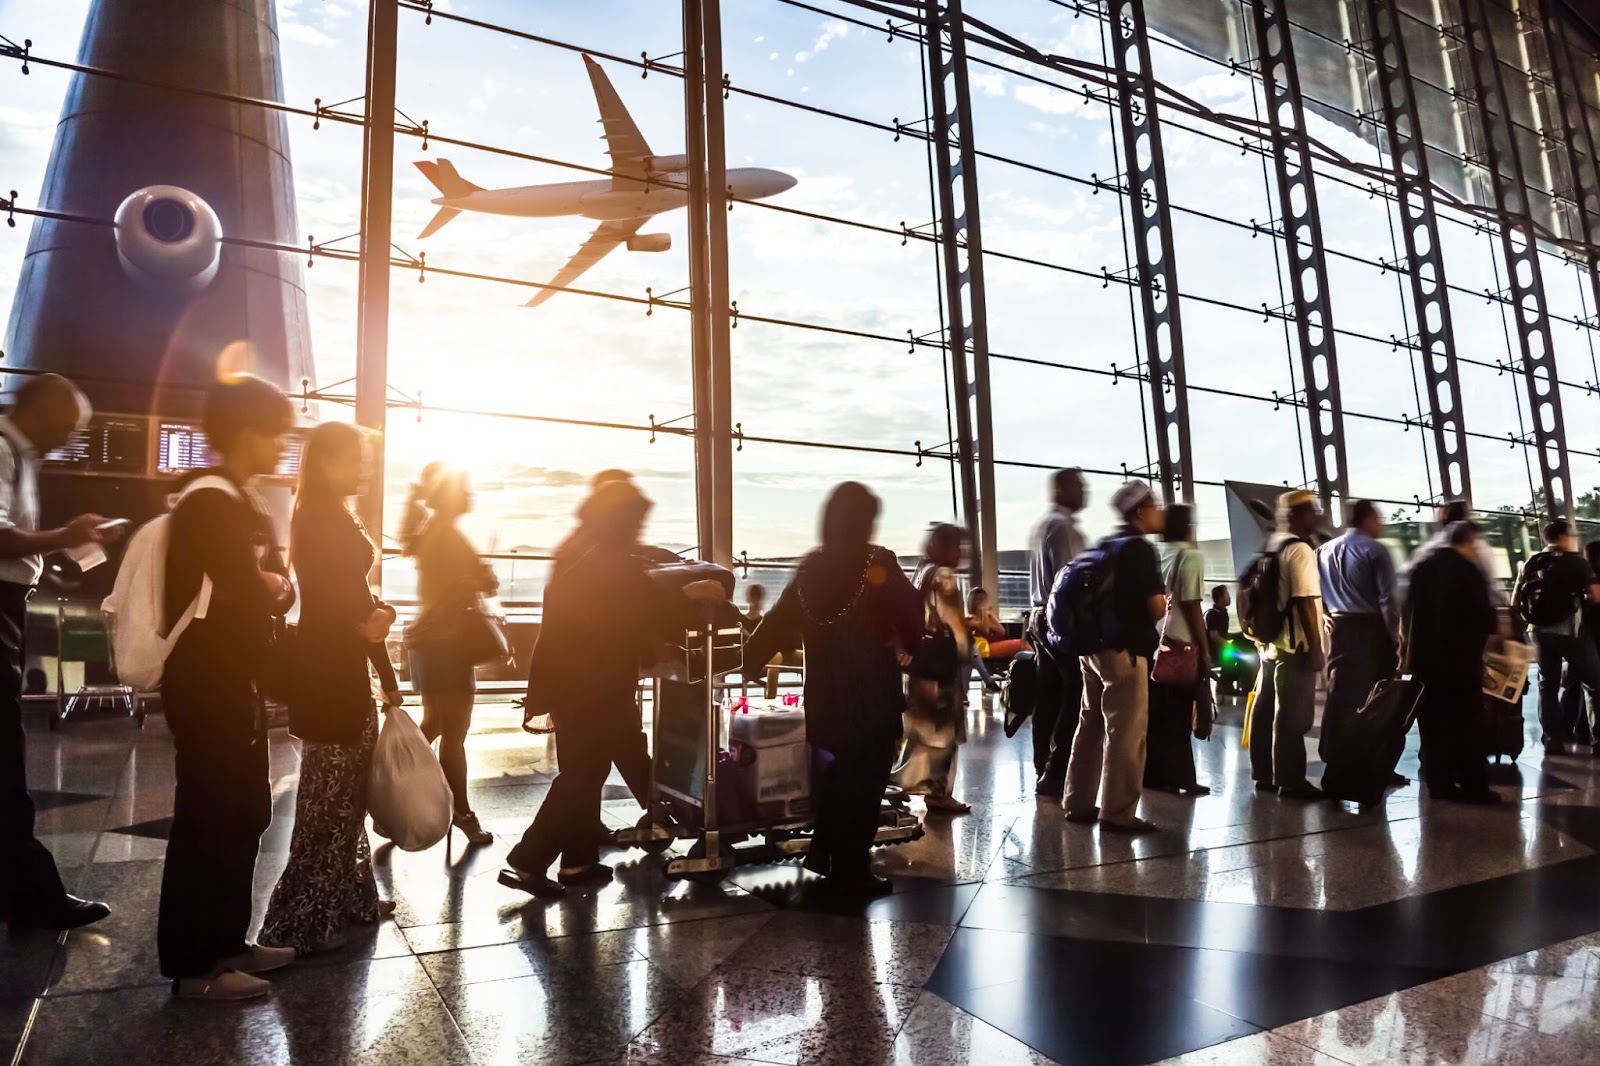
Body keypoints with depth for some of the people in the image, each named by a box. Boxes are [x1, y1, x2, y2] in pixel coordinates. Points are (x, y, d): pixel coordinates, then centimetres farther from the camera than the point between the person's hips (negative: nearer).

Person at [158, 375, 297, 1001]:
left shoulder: (241, 505, 15)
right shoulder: (210, 504, -15)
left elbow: (276, 588, 11)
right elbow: (245, 597, -22)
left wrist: (274, 586, -9)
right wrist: (271, 587, -3)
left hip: (235, 681, 10)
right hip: (207, 685, -10)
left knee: (243, 813, 14)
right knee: (207, 818, -1)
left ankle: (226, 942, 26)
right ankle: (192, 965, 11)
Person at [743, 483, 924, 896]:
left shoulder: (812, 566, 3)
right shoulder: (878, 563, -12)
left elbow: (779, 620, 4)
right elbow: (910, 618, -8)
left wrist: (751, 661, 13)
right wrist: (911, 649, 11)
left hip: (825, 690, 6)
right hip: (872, 691, -5)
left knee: (835, 772, 20)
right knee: (865, 779, 4)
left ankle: (826, 854, 28)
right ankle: (851, 871, 11)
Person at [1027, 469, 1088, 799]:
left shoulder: (1042, 524, 19)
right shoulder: (1063, 526, -12)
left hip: (1043, 617, 10)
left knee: (1048, 698, 11)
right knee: (1074, 697, -6)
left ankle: (1044, 771, 17)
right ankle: (1055, 774, -4)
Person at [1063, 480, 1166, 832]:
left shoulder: (1103, 547, 13)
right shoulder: (1141, 548, -11)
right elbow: (1157, 607, -15)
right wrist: (1163, 604, 6)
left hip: (1094, 645, 8)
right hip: (1124, 649, -8)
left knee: (1090, 725, 13)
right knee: (1125, 732, -2)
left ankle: (1079, 804, 20)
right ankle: (1117, 812, 2)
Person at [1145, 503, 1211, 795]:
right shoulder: (1191, 557, -8)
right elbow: (1191, 607, -12)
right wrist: (1205, 649, -7)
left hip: (1153, 643, 6)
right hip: (1181, 645, -6)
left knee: (1157, 715, 11)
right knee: (1178, 717, 1)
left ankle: (1154, 774, 16)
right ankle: (1176, 777, 6)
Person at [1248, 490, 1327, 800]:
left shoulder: (1270, 547, 14)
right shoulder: (1300, 550, -14)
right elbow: (1305, 601, -19)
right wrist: (1316, 648, -17)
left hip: (1269, 642, 9)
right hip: (1295, 645, -9)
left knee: (1266, 710, 12)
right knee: (1293, 715, -3)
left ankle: (1264, 774, 21)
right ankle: (1290, 780, 3)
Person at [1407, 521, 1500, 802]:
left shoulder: (1420, 568, 8)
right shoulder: (1468, 571, -11)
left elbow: (1408, 611, 10)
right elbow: (1484, 613, -11)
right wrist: (1492, 629, 10)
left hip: (1423, 656, 5)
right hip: (1460, 657, -5)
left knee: (1433, 723, 9)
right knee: (1467, 723, 3)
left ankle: (1439, 783, 12)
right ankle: (1474, 786, 6)